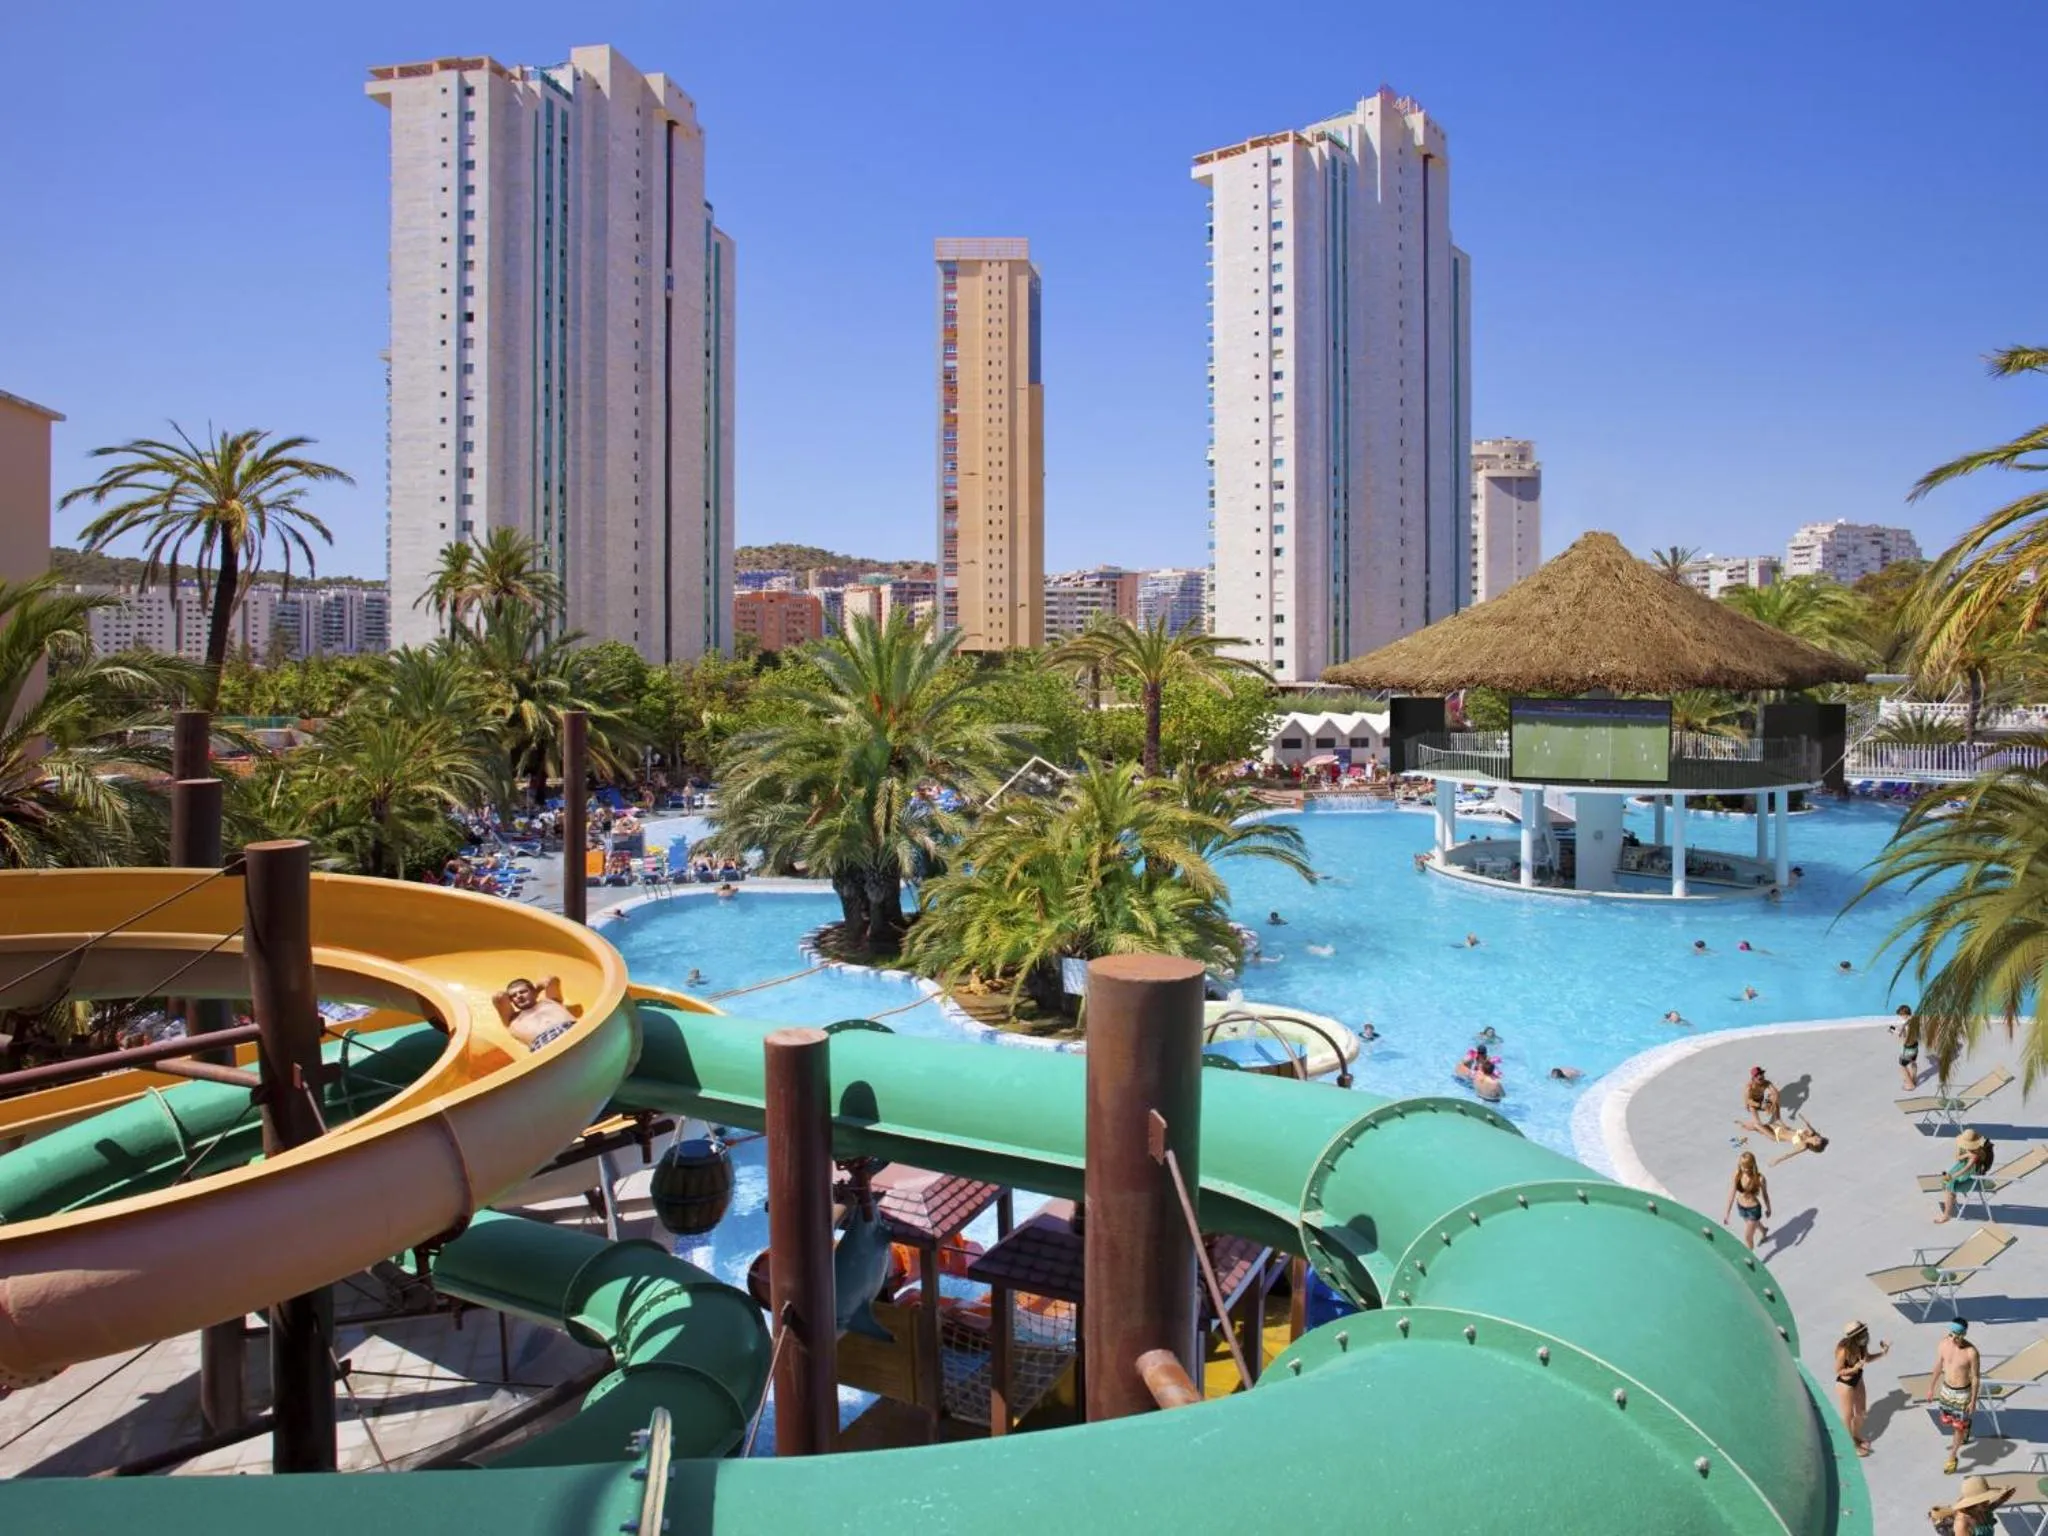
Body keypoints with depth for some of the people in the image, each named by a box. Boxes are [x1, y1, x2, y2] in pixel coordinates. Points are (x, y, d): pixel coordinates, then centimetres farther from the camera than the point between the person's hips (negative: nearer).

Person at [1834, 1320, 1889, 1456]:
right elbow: (1838, 1370, -23)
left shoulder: (1861, 1346, -15)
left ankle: (1857, 1437, 49)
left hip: (1858, 1380, 7)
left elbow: (1867, 1358, 7)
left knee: (1861, 1411, 25)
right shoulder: (1844, 1350, -34)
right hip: (1845, 1384, -7)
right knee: (1849, 1415, 12)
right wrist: (1854, 1368, -36)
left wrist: (1882, 1353, -7)